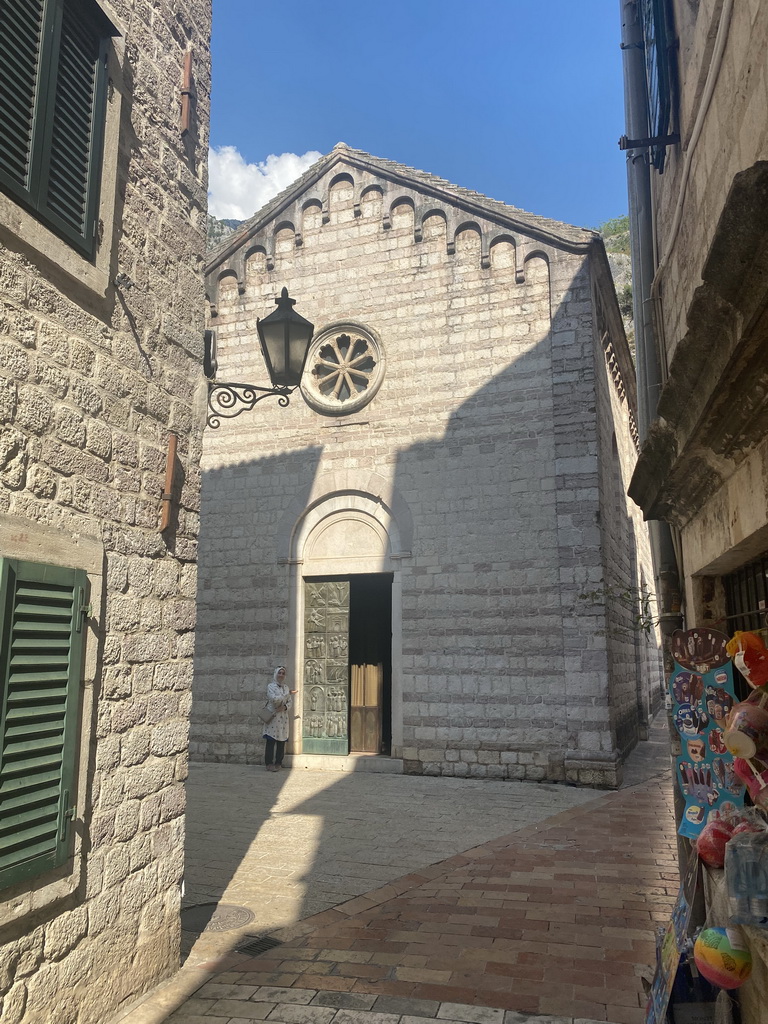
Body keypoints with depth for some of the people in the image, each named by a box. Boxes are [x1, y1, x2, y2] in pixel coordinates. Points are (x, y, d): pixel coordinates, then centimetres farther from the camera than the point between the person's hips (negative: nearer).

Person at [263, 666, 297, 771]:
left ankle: (278, 763, 11)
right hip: (273, 717, -4)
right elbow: (274, 699, -16)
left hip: (283, 717, 4)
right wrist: (288, 694, -13)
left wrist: (285, 707, -10)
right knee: (271, 741, -6)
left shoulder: (286, 687, 13)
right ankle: (269, 763, 0)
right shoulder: (271, 686, -1)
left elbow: (290, 701, 11)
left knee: (281, 741, 3)